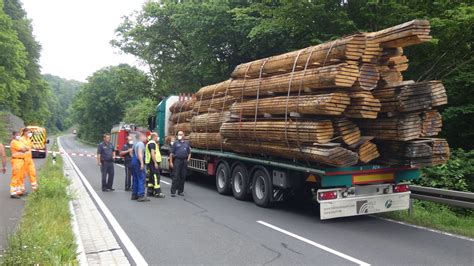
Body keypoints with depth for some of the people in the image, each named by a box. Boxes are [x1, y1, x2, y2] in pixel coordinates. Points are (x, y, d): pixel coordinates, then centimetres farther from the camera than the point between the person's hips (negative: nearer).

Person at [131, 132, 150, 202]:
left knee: (135, 179, 14)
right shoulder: (141, 144, -12)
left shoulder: (135, 144, 17)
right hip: (138, 163, -10)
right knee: (141, 179, -10)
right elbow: (139, 154, -22)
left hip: (133, 162, 10)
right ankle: (141, 196, -14)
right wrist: (142, 163, -26)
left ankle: (134, 195, 18)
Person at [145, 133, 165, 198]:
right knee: (156, 176, -11)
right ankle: (157, 192, -12)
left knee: (151, 177, 13)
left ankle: (150, 191, 16)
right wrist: (155, 163, -24)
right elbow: (152, 154, -22)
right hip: (153, 162, -11)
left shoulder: (150, 143, 20)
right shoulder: (152, 143, -13)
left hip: (150, 162, 11)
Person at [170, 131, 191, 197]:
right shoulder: (175, 143, 5)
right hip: (177, 160, -4)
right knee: (175, 176, -6)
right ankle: (173, 192, -5)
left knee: (183, 177, 7)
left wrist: (188, 159, 1)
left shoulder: (186, 143, 15)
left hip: (184, 161, 4)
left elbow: (189, 153, 18)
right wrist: (171, 162, -6)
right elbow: (171, 153, 1)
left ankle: (181, 191, 16)